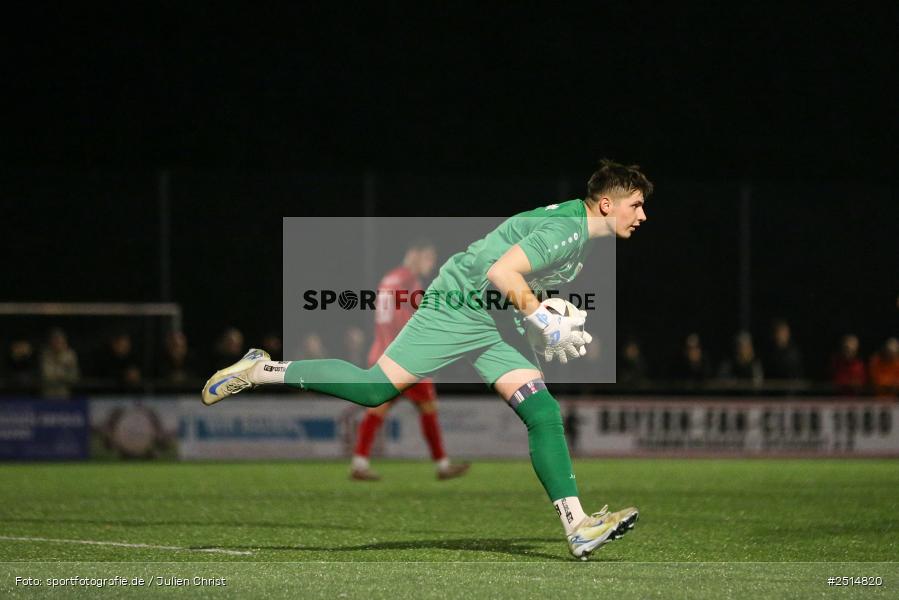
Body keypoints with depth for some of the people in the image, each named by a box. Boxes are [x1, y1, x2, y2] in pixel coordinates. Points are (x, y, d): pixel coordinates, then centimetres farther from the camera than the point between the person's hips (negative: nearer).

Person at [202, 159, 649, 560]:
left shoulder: (583, 232, 13)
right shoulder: (565, 229, -19)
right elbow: (501, 272, -28)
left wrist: (559, 326, 18)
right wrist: (544, 320, -24)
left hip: (498, 325, 10)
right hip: (457, 307, -9)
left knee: (543, 412, -4)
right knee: (374, 389, -13)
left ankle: (578, 527, -7)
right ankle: (260, 371, 0)